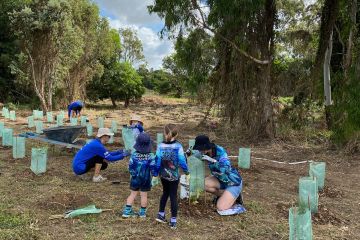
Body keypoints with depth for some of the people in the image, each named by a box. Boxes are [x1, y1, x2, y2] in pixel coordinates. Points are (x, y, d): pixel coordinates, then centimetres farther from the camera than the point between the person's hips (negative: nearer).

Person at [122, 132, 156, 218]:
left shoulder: (134, 155, -12)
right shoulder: (151, 156, -14)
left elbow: (130, 166, -7)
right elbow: (153, 168, -13)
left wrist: (132, 174, 8)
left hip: (135, 178, 1)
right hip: (146, 179, -1)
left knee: (133, 194, 13)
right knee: (144, 195, 9)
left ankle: (127, 211, 14)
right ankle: (142, 212, 19)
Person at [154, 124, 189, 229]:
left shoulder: (160, 146, -10)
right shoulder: (178, 146, -16)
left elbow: (157, 161, -6)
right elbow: (182, 161, -13)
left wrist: (155, 174, 5)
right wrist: (186, 172, 3)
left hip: (163, 175, 3)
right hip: (174, 176, -3)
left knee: (165, 193, 23)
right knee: (173, 196, 7)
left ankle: (161, 214, 30)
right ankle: (173, 221, 11)